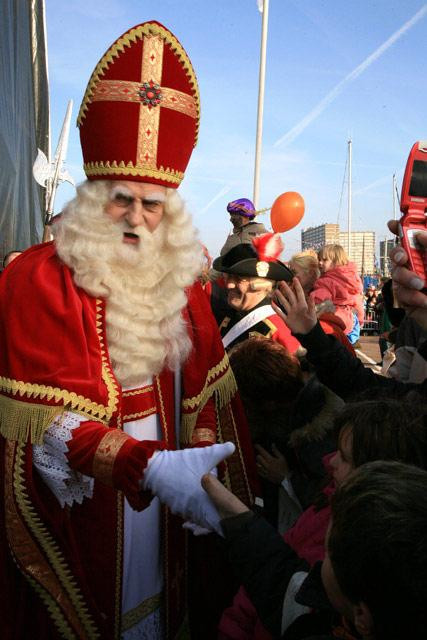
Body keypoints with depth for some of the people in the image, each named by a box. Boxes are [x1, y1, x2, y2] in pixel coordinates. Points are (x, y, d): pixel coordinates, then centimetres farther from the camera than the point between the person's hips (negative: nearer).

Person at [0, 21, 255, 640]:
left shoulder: (178, 281, 2)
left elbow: (206, 393, 3)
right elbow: (51, 423, -23)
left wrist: (204, 469, -10)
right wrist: (151, 467, -34)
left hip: (165, 497, 5)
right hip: (78, 508, -4)